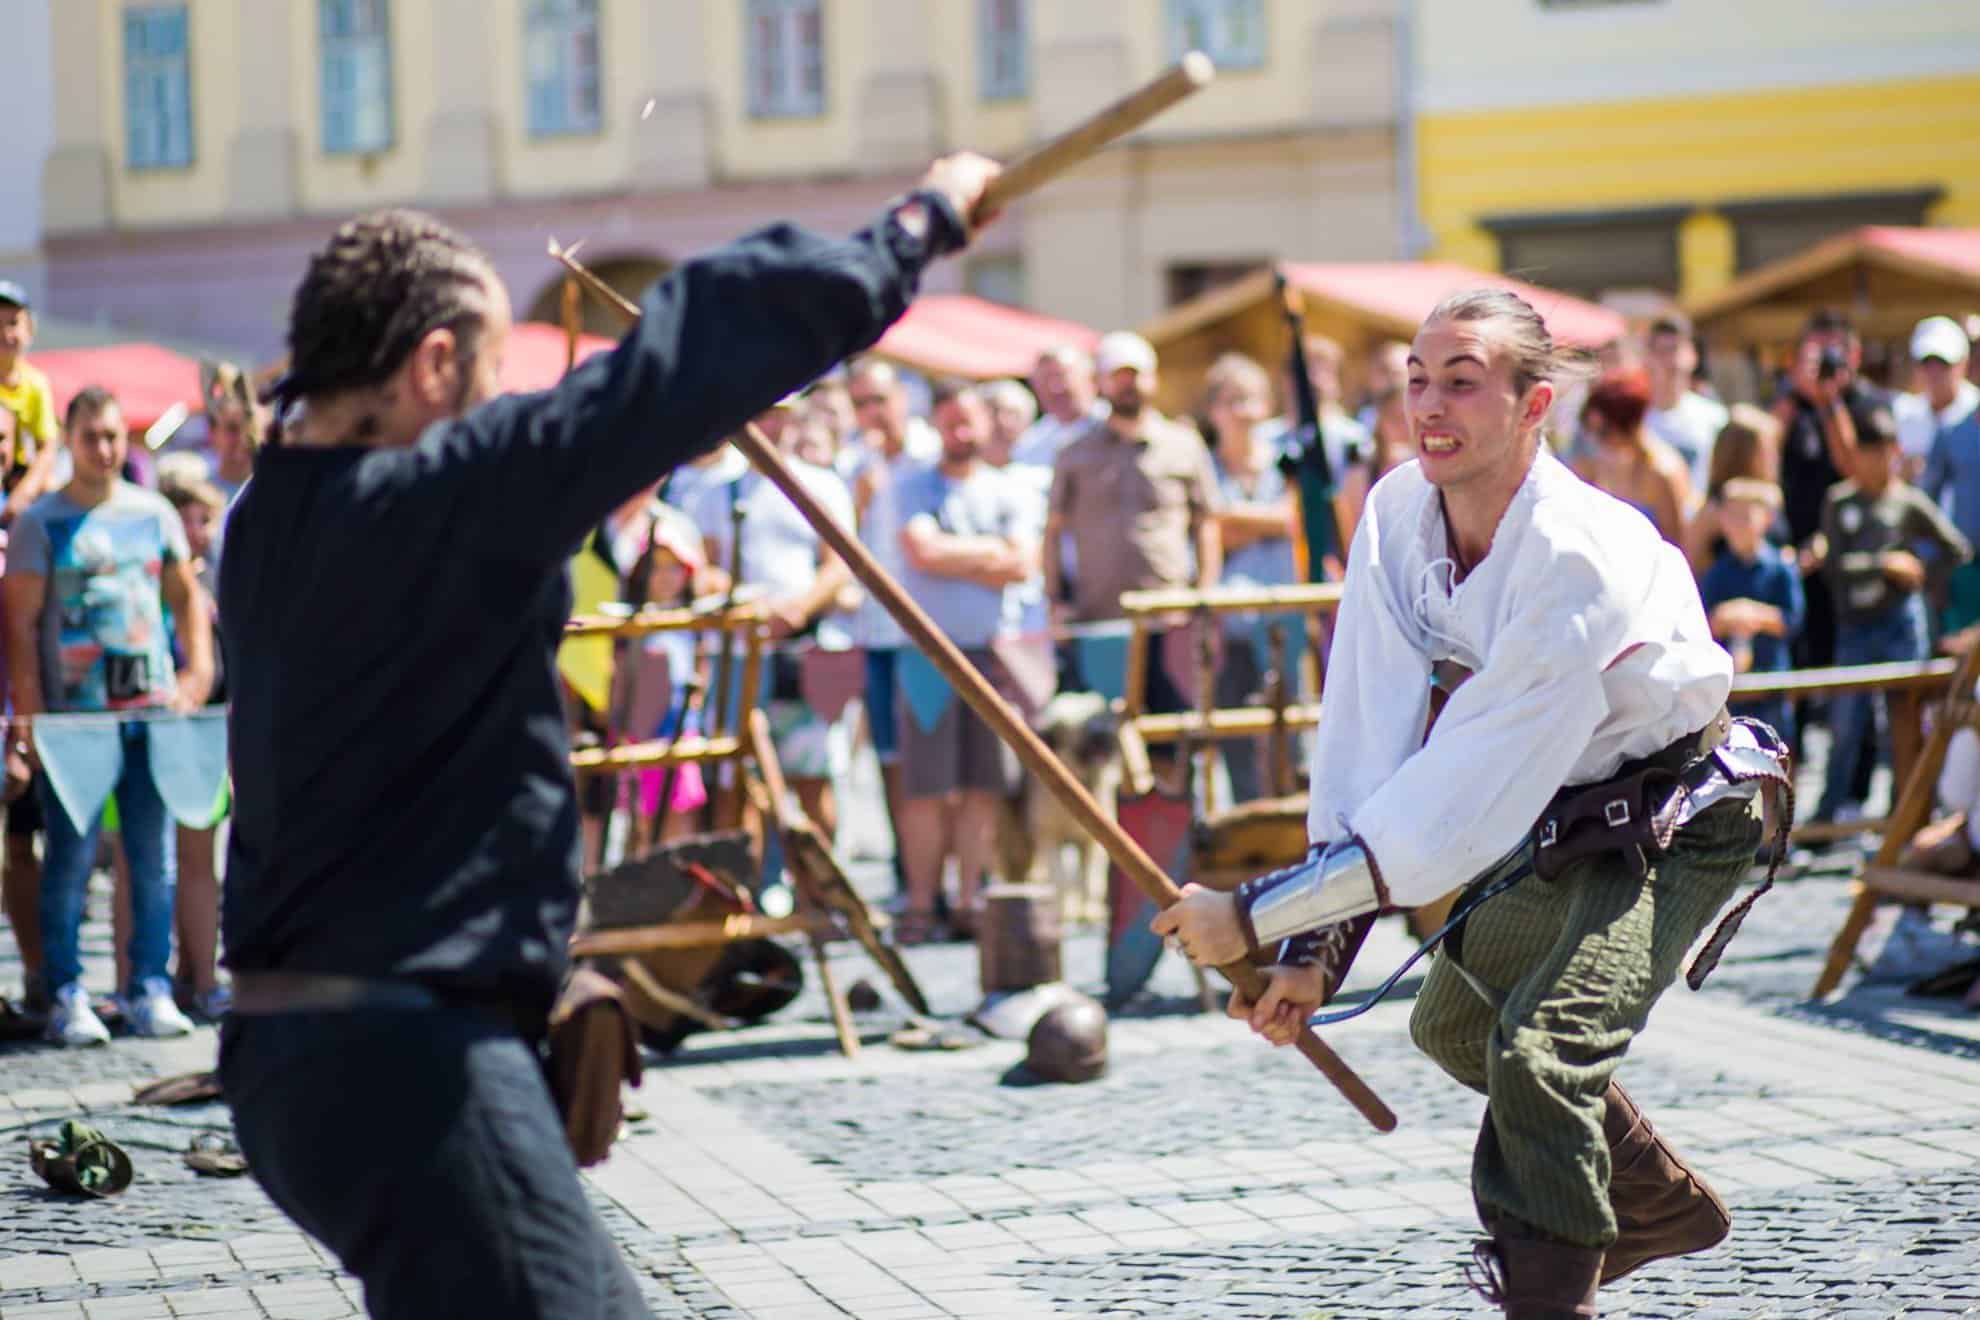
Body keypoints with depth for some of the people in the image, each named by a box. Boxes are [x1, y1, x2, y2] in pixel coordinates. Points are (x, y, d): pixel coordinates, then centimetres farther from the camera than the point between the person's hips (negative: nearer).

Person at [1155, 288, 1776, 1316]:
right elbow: (1367, 742, -15)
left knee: (1540, 1043, -27)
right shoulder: (1396, 513, -14)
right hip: (1561, 814, 9)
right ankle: (1659, 1204, 41)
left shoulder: (1581, 564, -36)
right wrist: (1312, 949, -22)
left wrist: (1257, 917, -35)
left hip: (1678, 817, -8)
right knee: (1452, 1022, 22)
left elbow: (1458, 805, -36)